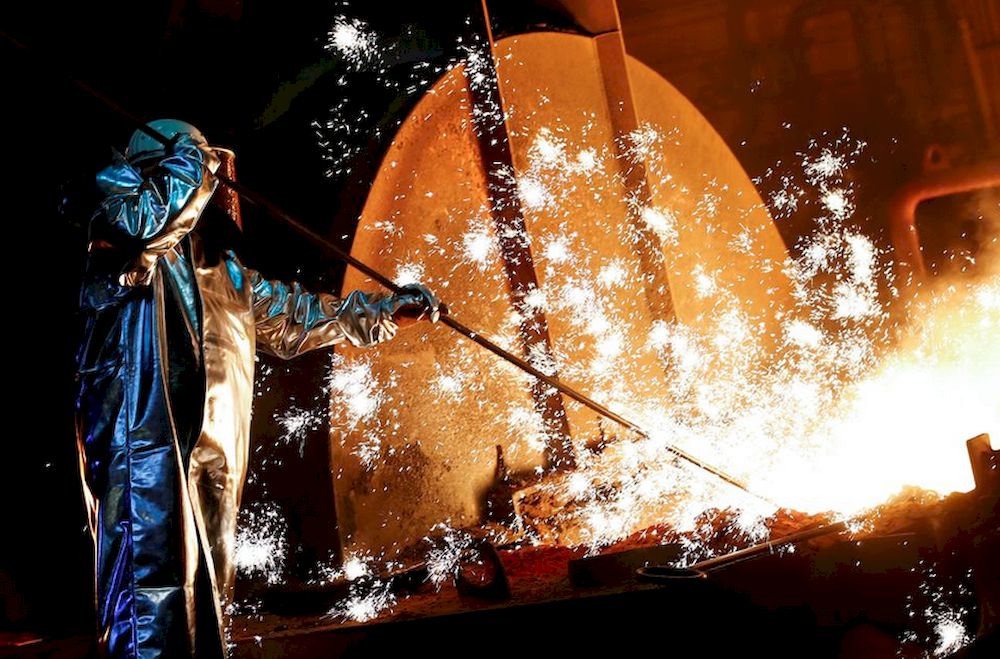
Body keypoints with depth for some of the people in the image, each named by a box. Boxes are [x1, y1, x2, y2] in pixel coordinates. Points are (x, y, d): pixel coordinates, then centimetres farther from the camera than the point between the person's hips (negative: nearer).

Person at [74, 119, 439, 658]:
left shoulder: (220, 269, 25)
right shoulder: (118, 228, 1)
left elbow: (290, 314, 34)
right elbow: (151, 215, -24)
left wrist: (383, 311, 36)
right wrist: (191, 155, -5)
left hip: (211, 457, 9)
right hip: (146, 444, -8)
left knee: (207, 592, 9)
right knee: (151, 605, -17)